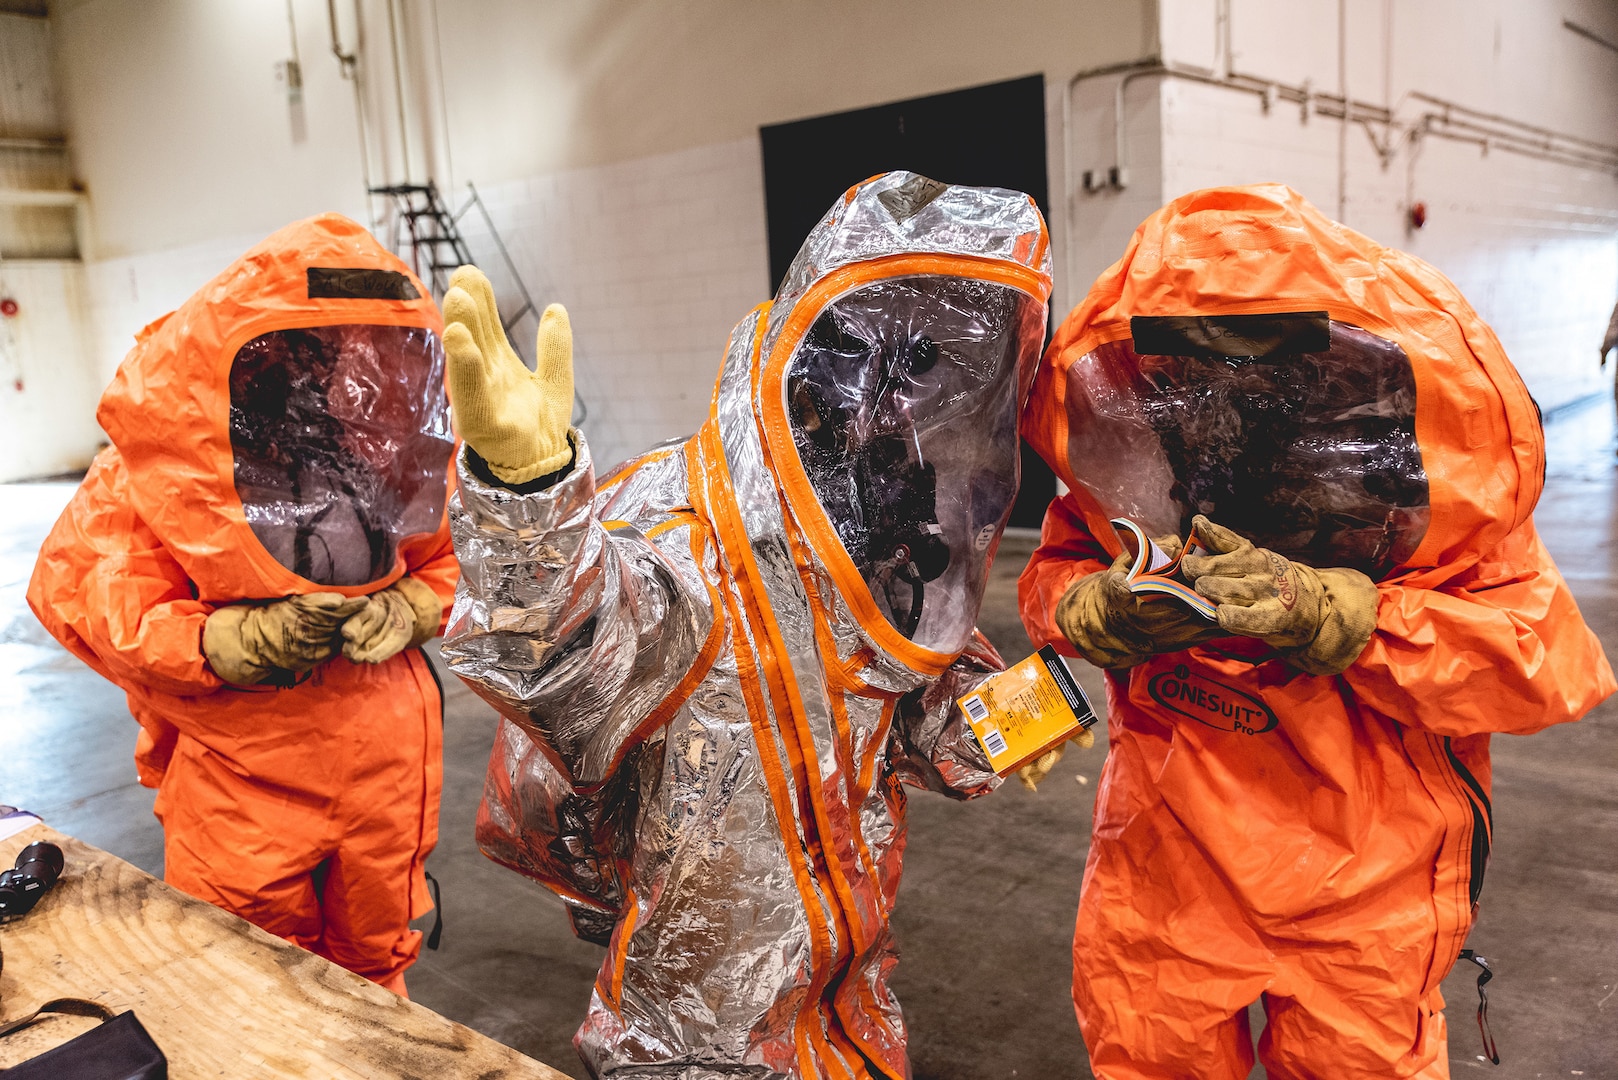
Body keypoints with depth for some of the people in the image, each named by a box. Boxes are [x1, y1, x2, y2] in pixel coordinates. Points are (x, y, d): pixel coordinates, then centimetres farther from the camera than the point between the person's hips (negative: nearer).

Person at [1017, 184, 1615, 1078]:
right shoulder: (1116, 423, -11)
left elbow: (1540, 655, -17)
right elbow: (1053, 574, -2)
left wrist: (1333, 616, -31)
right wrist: (1104, 610, -25)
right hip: (1162, 859, 2)